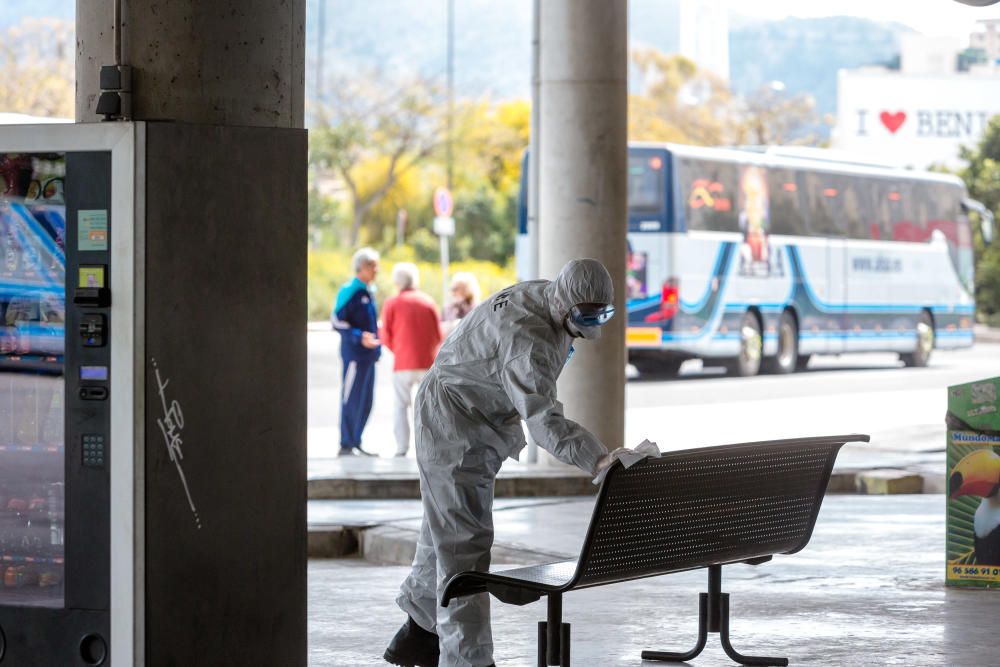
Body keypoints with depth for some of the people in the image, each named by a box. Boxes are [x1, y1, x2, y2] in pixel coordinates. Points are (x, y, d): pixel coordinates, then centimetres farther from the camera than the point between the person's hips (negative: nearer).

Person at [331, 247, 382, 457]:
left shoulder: (368, 292, 16)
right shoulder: (350, 291, -11)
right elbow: (337, 321, -15)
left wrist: (376, 341, 15)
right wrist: (359, 337, -23)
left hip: (368, 354, 9)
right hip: (355, 353, -9)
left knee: (365, 401, 11)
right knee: (351, 399, -7)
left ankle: (355, 442, 18)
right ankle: (346, 445, -5)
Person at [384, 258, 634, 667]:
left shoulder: (547, 298, -4)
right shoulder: (526, 338, -36)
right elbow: (543, 418, -46)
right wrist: (596, 459, -57)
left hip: (482, 422, 10)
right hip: (453, 423, -10)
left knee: (447, 530, 21)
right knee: (465, 540, -12)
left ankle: (420, 631, 35)